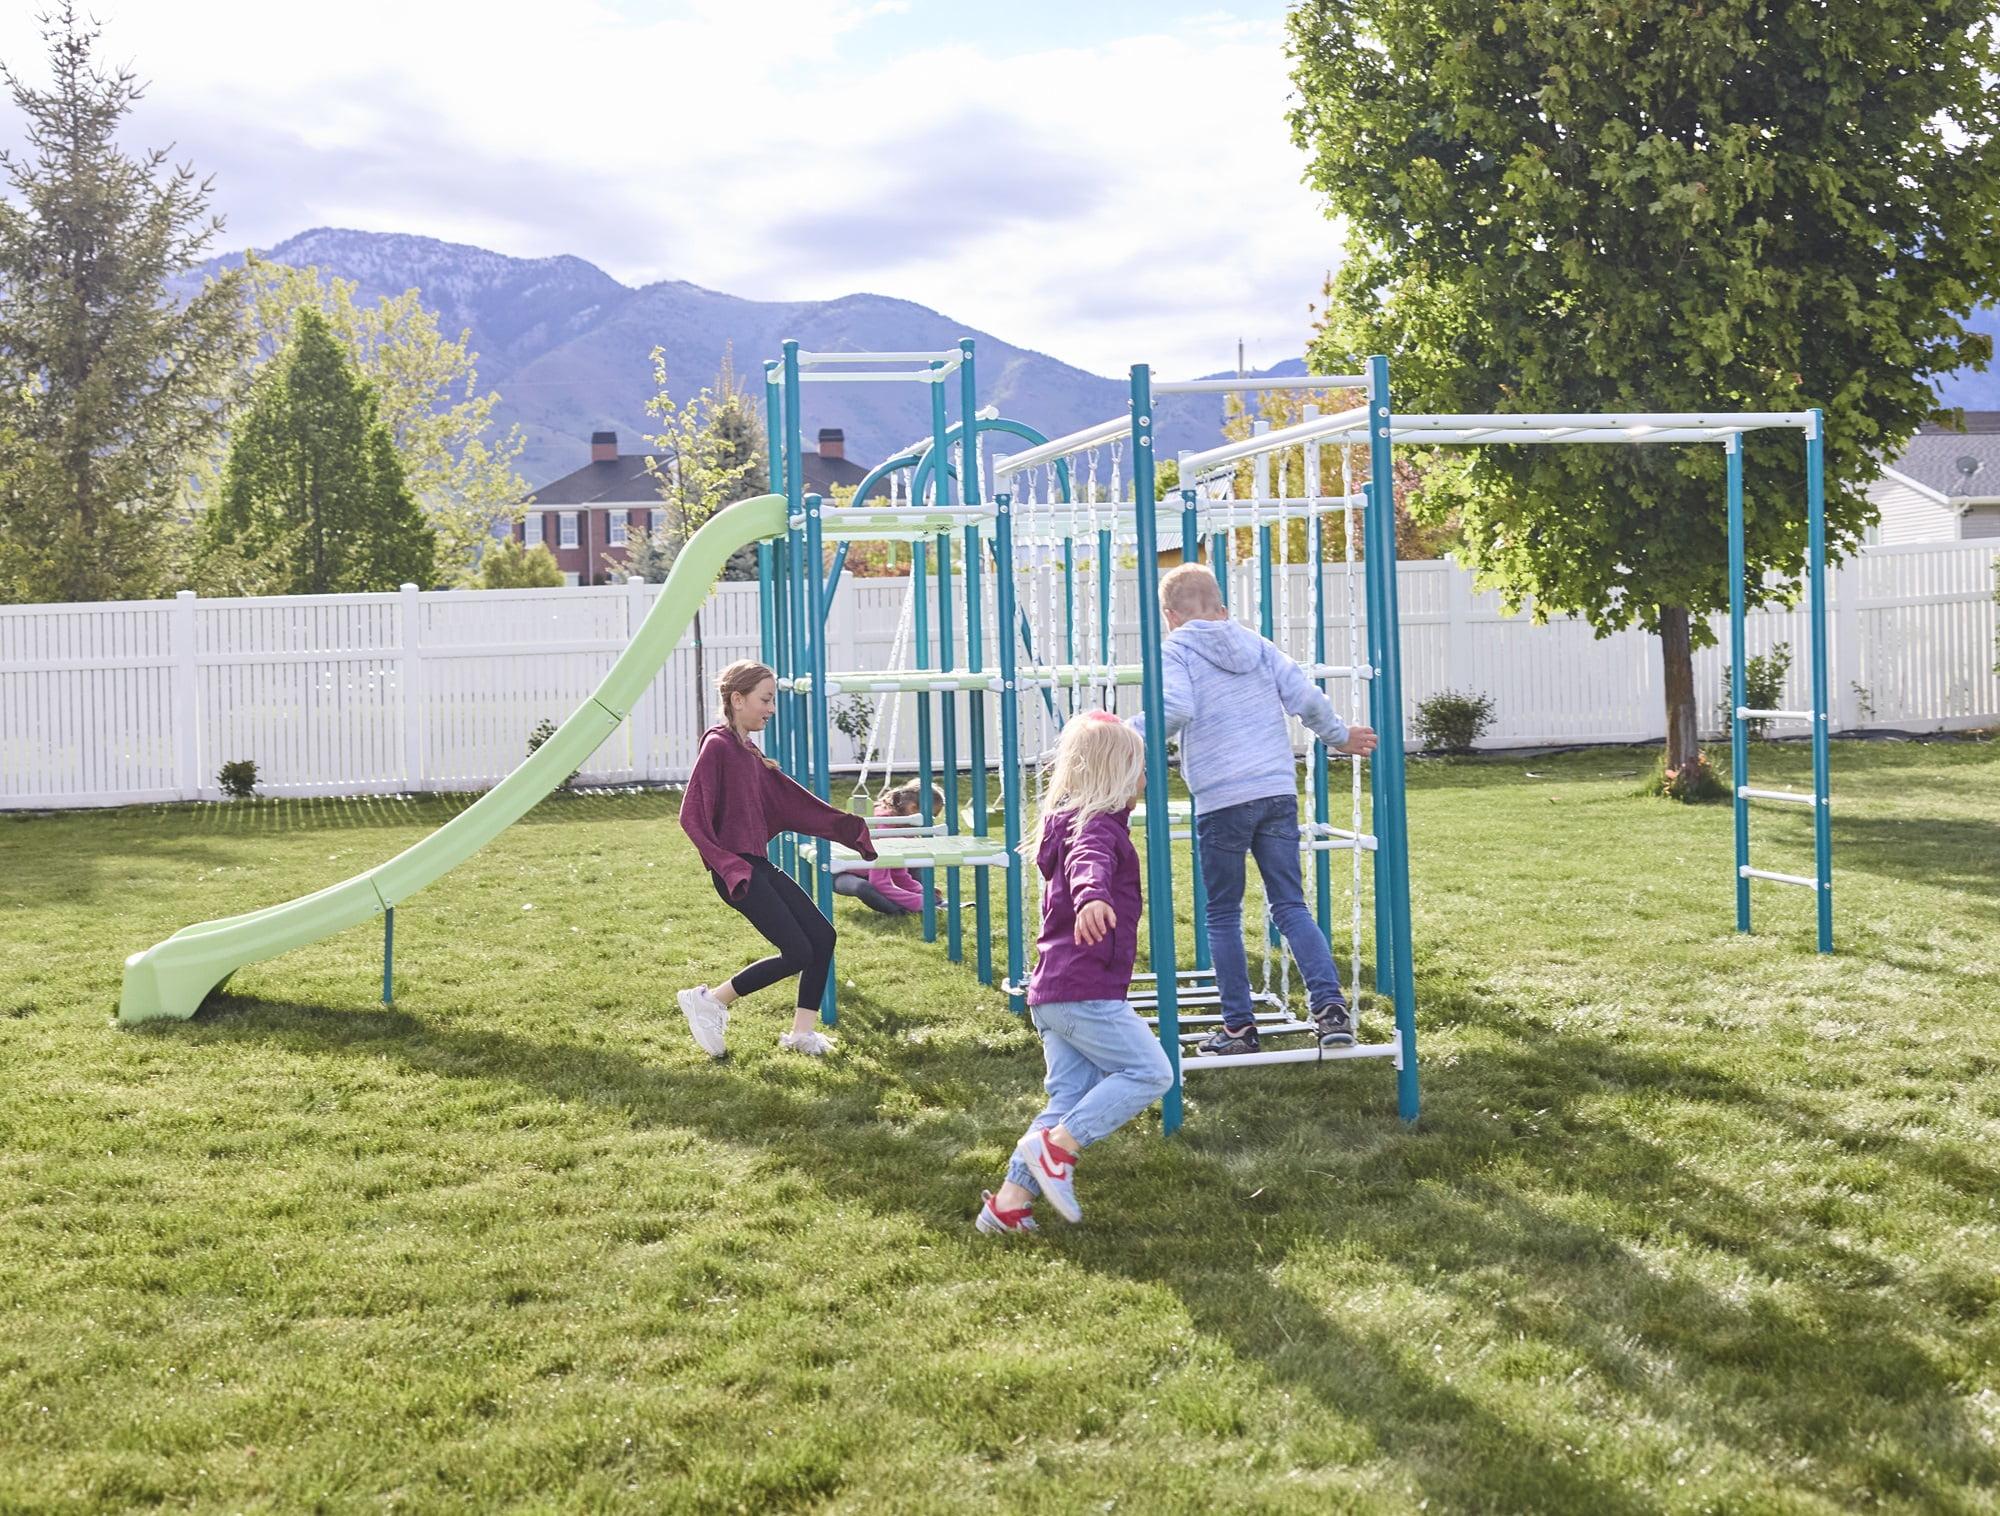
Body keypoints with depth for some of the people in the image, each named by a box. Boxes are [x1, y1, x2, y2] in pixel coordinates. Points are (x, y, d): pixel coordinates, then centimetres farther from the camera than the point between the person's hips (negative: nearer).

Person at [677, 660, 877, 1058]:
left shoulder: (749, 754, 16)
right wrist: (726, 865, -21)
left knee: (822, 936, 5)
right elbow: (692, 816, -16)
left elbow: (793, 802, 19)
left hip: (757, 865, 9)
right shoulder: (717, 746, -11)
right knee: (797, 952, -11)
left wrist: (848, 827, 17)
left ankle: (802, 1032, 14)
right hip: (735, 870, -9)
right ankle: (709, 1001, 1)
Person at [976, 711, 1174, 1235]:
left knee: (1071, 1100, 7)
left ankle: (1009, 1201, 2)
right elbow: (1090, 861, -35)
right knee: (1149, 1071, -7)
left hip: (1052, 994, 10)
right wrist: (1092, 897, -56)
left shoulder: (1070, 822, 21)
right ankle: (1056, 1144, -13)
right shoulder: (1097, 824, -11)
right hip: (1086, 990, -10)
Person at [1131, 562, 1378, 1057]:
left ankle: (1239, 1026, 11)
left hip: (1221, 802, -4)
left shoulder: (1175, 651, 0)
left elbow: (1175, 709, -18)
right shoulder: (1257, 644, 15)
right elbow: (1305, 698, 8)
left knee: (1223, 917, 8)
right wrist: (1339, 737, 23)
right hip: (1279, 794, 4)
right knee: (1290, 907, 8)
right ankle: (1330, 1005, -6)